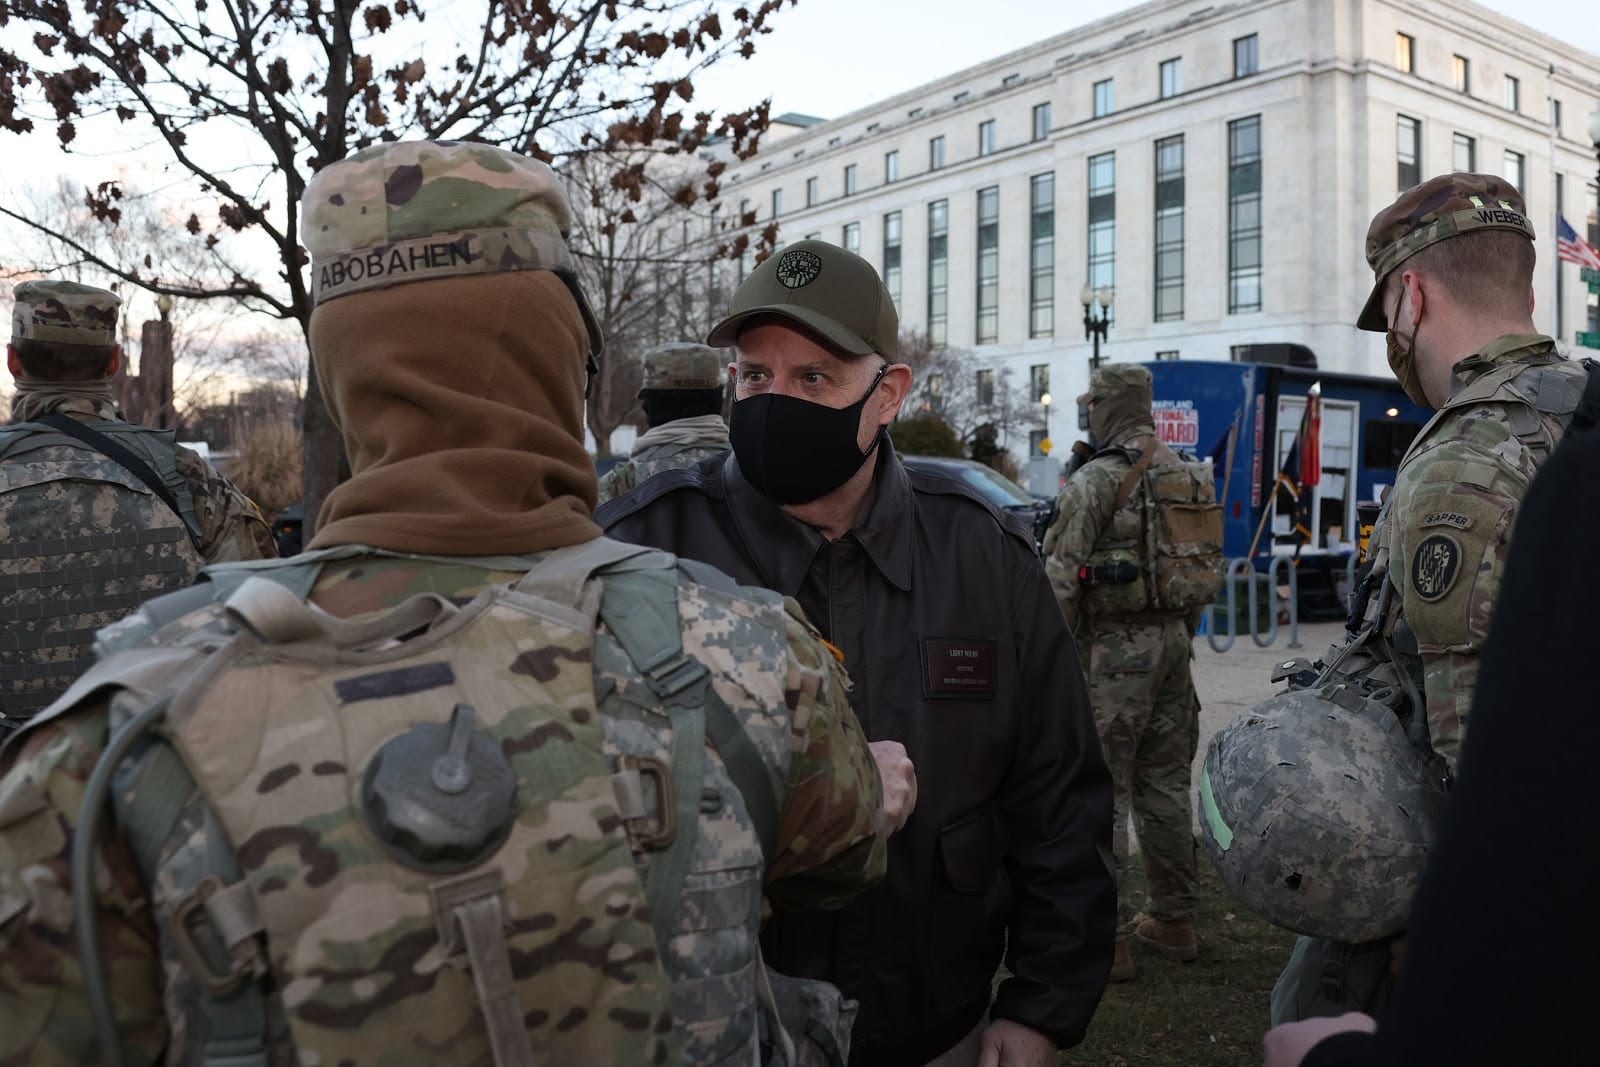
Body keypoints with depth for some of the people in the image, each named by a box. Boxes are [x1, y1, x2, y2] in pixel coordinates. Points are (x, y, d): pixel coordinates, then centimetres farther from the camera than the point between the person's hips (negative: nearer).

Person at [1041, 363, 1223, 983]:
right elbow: (1209, 566, 16)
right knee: (1165, 783, 15)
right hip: (1173, 641, 8)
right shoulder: (1190, 477, 13)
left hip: (1115, 650, -8)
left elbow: (1060, 578, -15)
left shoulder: (1095, 481, -11)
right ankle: (1173, 921, 24)